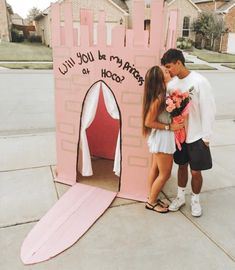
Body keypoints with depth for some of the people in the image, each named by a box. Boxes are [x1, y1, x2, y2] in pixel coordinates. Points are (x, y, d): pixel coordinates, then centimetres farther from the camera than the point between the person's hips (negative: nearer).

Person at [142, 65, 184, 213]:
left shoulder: (163, 94, 1)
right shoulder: (158, 98, -25)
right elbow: (148, 122, -20)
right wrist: (169, 127, -17)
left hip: (161, 138, 9)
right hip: (162, 138, -9)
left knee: (155, 169, 19)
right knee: (165, 174, 4)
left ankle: (152, 198, 34)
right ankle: (151, 202, 22)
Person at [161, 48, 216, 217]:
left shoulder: (199, 82, -16)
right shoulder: (171, 84, -2)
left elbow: (209, 110, -14)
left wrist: (206, 137, -12)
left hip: (196, 135, -4)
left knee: (196, 171, 6)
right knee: (182, 166, 17)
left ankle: (195, 200, 30)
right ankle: (181, 197, 36)